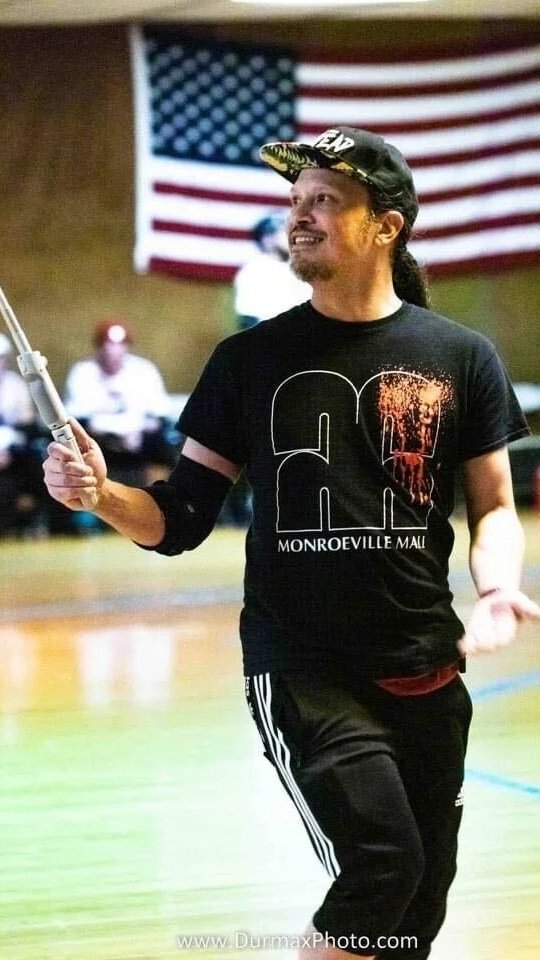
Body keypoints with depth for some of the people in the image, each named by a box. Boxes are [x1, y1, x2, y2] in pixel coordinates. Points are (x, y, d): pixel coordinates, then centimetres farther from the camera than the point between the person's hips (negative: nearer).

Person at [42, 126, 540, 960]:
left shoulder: (460, 358, 2)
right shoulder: (250, 360, 1)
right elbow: (180, 520, 2)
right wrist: (102, 495, -18)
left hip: (425, 672, 3)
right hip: (299, 668, -2)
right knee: (381, 864, -22)